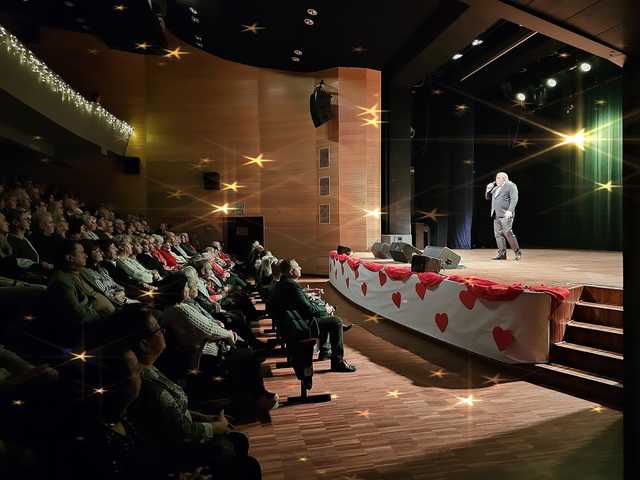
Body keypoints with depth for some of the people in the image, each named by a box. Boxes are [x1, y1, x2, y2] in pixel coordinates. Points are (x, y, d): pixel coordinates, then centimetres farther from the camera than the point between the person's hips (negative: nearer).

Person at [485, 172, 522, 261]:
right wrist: (488, 189, 6)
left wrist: (510, 211, -23)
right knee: (498, 234, 3)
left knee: (508, 233, -11)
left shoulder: (511, 186, -1)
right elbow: (487, 197, 25)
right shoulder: (495, 188, 20)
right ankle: (502, 254, 7)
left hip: (505, 215, -7)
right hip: (496, 216, 7)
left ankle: (517, 252, 0)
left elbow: (514, 199, -12)